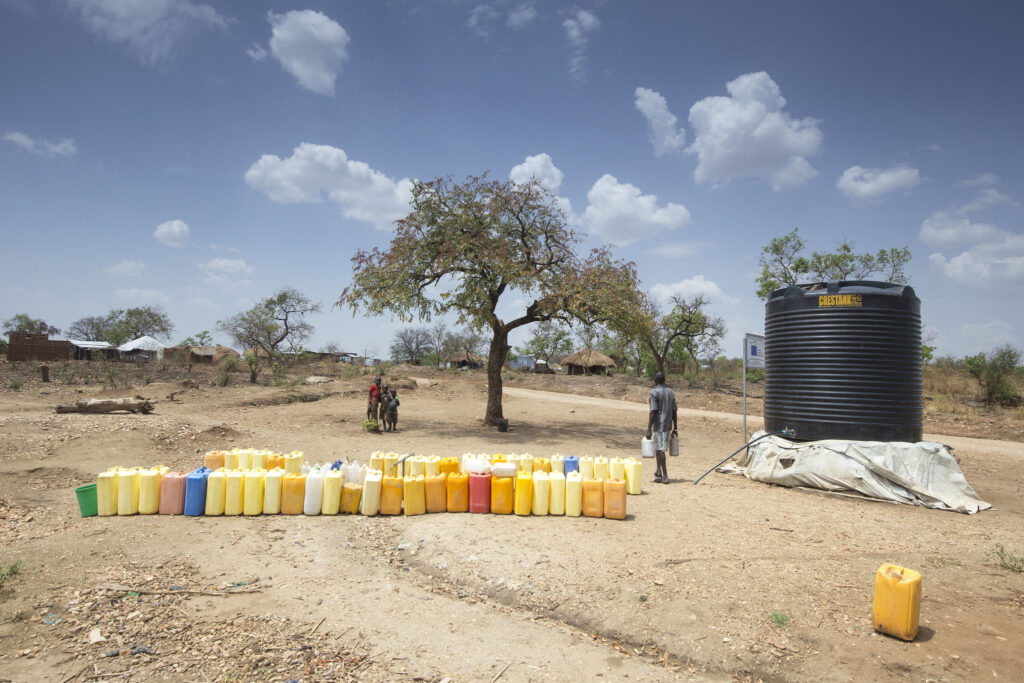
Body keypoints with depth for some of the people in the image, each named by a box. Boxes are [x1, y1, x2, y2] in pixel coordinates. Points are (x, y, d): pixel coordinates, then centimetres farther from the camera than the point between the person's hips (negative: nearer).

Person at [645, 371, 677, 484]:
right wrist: (675, 428, 15)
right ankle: (658, 470, 24)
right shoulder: (671, 392, 9)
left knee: (660, 449, -3)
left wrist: (649, 429, -14)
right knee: (660, 448, 22)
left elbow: (653, 412, -16)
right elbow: (674, 411, 9)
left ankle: (665, 476, -2)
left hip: (658, 425, -7)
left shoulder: (654, 393, -11)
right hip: (668, 425, 7)